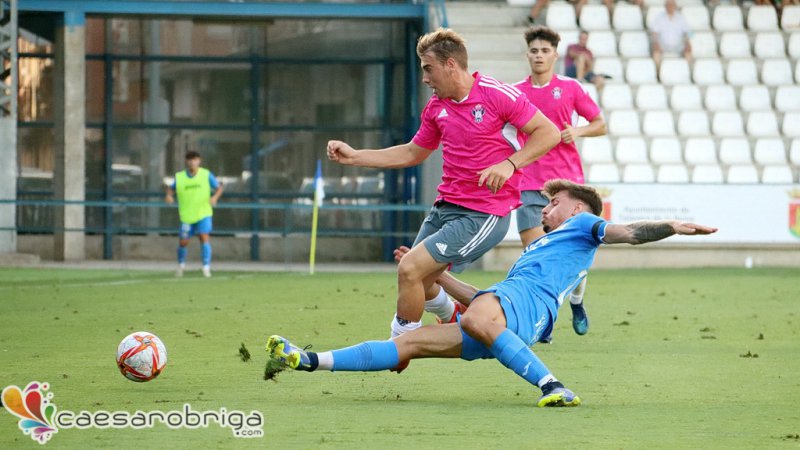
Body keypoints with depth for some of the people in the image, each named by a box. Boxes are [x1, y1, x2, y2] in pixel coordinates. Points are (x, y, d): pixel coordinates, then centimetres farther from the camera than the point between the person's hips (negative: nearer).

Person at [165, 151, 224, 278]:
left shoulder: (206, 175, -5)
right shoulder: (179, 177, -3)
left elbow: (219, 187, 2)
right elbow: (171, 188, 12)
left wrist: (215, 197, -18)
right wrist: (169, 195, -11)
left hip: (203, 214, -1)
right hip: (186, 215, 1)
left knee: (204, 237, -18)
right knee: (183, 242, 3)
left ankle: (206, 267, -13)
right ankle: (181, 265, 30)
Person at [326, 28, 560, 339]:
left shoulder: (497, 95, -13)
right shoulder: (436, 107, 9)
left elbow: (549, 133, -12)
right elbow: (413, 153, 23)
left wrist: (509, 164, -25)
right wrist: (354, 157, 17)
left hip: (483, 216, -8)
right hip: (445, 208, 8)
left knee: (410, 269, -18)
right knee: (419, 282, 14)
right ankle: (455, 319, 45)